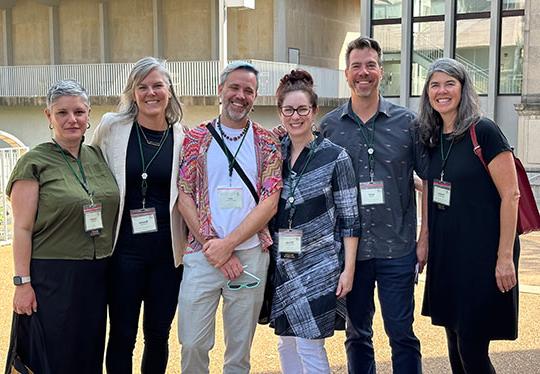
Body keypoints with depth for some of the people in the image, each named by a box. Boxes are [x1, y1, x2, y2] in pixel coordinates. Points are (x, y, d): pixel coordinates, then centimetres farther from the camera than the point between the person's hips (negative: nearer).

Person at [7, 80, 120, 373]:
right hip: (51, 277, -5)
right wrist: (22, 282, -13)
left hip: (97, 275, 5)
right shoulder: (34, 162, -7)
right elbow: (22, 228, -9)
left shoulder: (98, 156, 8)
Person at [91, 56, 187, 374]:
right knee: (122, 335, 7)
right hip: (124, 248, -1)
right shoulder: (112, 127, -2)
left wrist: (192, 241, 4)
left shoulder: (182, 137, 1)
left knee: (158, 333, 12)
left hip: (167, 250, 1)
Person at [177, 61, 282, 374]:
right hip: (203, 254, 0)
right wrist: (212, 244, -10)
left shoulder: (267, 143, 5)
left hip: (251, 254, 0)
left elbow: (270, 202, -3)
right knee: (193, 344, 0)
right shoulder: (196, 137, 5)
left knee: (240, 348, 9)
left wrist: (228, 244, -12)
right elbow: (184, 196, 1)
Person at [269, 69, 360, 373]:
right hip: (281, 265, 5)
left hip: (318, 265, -4)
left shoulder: (335, 157, -8)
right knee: (287, 344, 13)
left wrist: (349, 268, -10)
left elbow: (350, 219, -7)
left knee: (309, 347, -4)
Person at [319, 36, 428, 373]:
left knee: (402, 334, 4)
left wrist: (425, 237, -2)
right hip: (348, 249, 2)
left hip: (397, 250, -1)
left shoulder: (406, 122, 0)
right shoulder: (329, 126, 3)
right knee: (357, 334, 14)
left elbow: (429, 180, 3)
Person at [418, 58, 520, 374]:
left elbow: (510, 195, -14)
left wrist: (505, 256, -17)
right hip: (446, 253, 7)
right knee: (455, 345, 14)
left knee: (472, 348, -4)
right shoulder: (433, 138, 9)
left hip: (482, 253, -7)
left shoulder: (483, 131, -12)